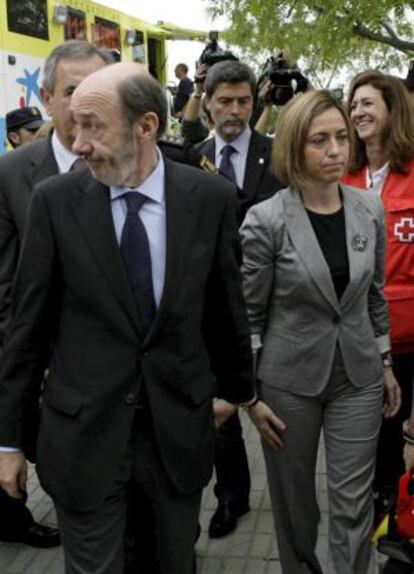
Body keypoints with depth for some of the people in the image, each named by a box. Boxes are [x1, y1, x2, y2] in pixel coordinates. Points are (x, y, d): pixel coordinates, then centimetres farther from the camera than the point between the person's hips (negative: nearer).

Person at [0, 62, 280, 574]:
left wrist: (242, 392, 18)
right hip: (83, 435, -1)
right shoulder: (55, 201, -7)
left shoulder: (211, 197, -5)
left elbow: (226, 306, 6)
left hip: (179, 431, 1)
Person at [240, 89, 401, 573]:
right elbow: (248, 310, -7)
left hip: (357, 376, 3)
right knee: (293, 497, 15)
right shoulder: (266, 219, -14)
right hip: (289, 378, -2)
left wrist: (385, 363, 13)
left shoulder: (370, 210, -2)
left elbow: (375, 294, 9)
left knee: (353, 501, 6)